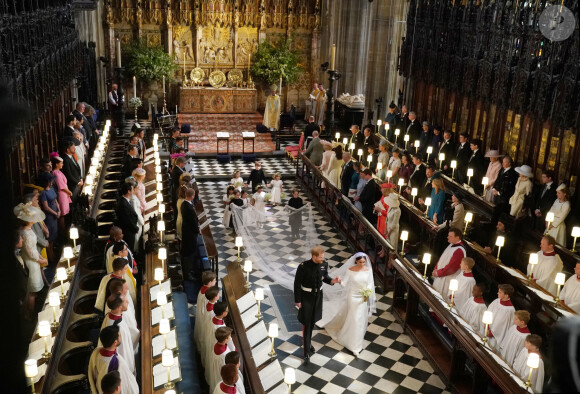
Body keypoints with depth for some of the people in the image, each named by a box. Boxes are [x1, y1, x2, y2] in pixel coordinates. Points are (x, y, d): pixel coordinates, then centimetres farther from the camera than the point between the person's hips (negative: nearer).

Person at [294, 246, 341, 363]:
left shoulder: (324, 264, -12)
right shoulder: (303, 266, -25)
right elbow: (297, 283, -15)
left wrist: (332, 280, -16)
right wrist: (297, 300, -11)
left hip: (318, 296, 5)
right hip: (306, 297, -5)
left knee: (312, 322, 20)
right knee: (306, 324, 2)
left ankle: (307, 343, 41)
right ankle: (306, 351, 12)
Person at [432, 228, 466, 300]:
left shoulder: (459, 251, -26)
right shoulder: (451, 245, 4)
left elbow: (451, 268, -25)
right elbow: (442, 258, 13)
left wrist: (438, 273, -14)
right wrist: (436, 269, 3)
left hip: (447, 280, -9)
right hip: (440, 276, 9)